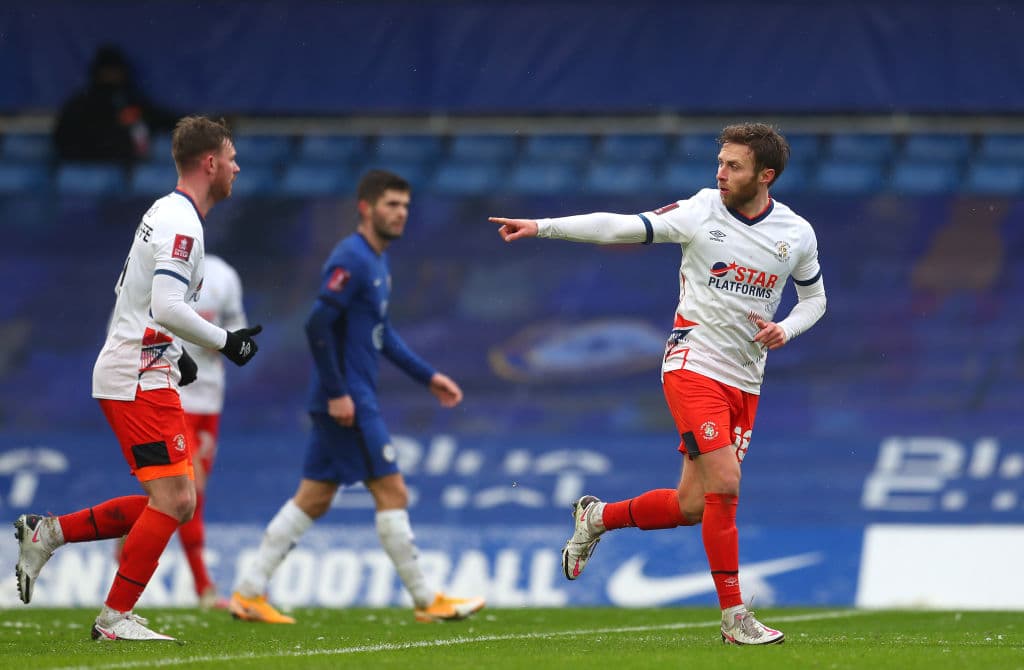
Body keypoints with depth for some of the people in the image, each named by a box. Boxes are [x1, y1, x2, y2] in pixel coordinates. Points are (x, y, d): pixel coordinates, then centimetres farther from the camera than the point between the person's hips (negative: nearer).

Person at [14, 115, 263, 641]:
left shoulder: (166, 213, 16)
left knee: (178, 503, 8)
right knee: (172, 499, -11)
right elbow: (168, 307, -25)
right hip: (139, 379, -10)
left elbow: (128, 290, 25)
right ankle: (115, 618, -5)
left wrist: (175, 351, 22)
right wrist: (226, 342, -15)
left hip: (141, 370, 10)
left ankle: (47, 533, 12)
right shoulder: (181, 223, -15)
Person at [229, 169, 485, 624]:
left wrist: (427, 377, 23)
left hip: (354, 399, 10)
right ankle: (425, 601, 1)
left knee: (313, 500, 10)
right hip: (349, 401, -10)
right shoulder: (351, 259, -15)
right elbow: (318, 325, -22)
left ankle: (249, 592, 11)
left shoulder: (377, 262, 16)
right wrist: (337, 393, -22)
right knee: (392, 493, -5)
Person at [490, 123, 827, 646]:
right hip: (694, 364, -4)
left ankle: (597, 518, 28)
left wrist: (785, 330, -4)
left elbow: (814, 298, 17)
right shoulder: (700, 213, -7)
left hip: (744, 384, 4)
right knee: (724, 483, -18)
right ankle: (734, 617, -9)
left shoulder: (797, 234, 2)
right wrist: (541, 227, -10)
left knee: (691, 506, 1)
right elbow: (620, 228, -5)